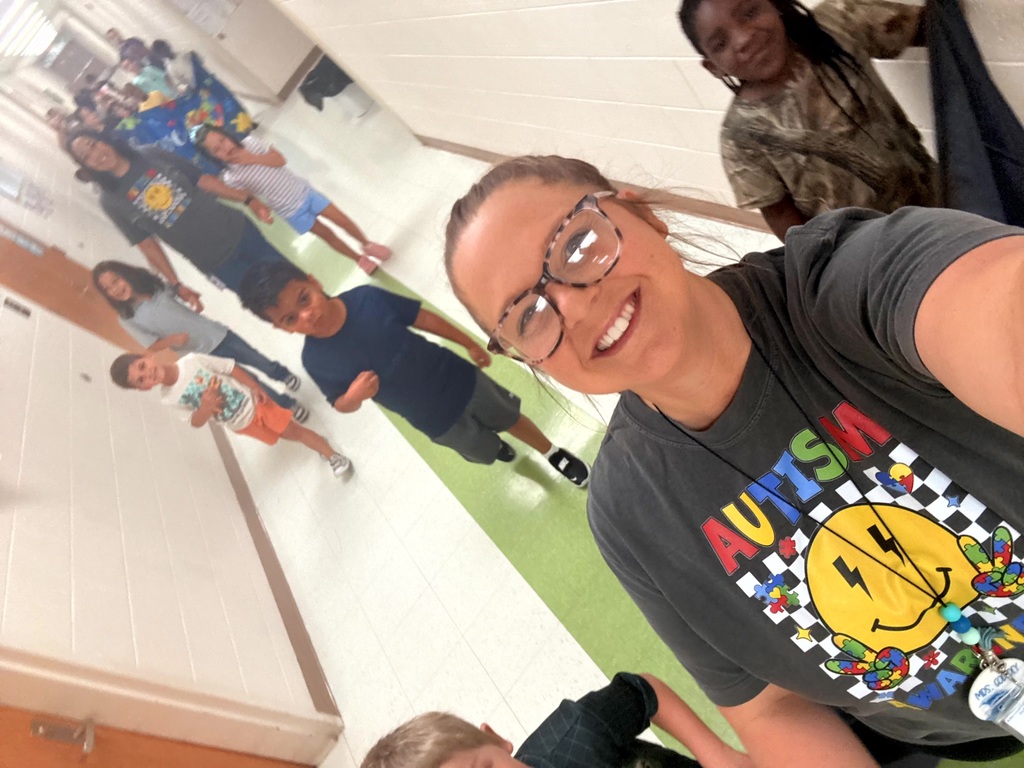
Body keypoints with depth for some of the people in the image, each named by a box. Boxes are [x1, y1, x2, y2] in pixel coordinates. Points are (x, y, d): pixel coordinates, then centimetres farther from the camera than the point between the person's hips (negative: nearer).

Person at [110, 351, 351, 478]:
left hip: (251, 403, -2)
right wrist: (204, 409, -29)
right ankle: (319, 445, 41)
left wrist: (256, 387, -14)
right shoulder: (168, 399, -15)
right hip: (240, 425, 2)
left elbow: (230, 368, -12)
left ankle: (331, 454, 21)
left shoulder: (191, 360, -21)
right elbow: (196, 423, -7)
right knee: (287, 436, 15)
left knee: (293, 429, 4)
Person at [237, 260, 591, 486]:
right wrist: (354, 396, -33)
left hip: (458, 380, 0)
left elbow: (424, 318, -9)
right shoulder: (316, 361, -24)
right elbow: (341, 405, -8)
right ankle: (493, 447, 63)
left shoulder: (366, 297, -23)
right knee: (480, 449, 25)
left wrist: (470, 344, 1)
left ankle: (553, 453, 50)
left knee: (510, 417, 21)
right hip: (435, 421, 0)